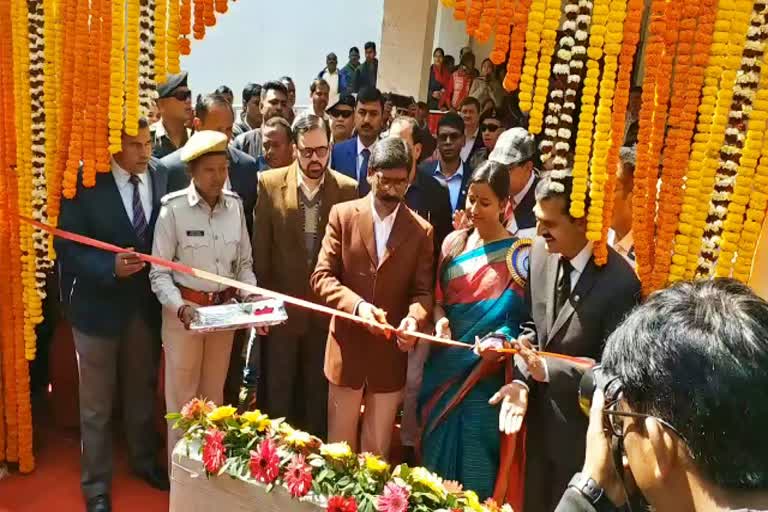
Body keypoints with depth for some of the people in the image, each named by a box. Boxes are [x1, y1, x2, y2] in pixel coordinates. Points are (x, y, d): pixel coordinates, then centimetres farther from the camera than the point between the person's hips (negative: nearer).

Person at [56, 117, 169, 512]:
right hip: (98, 304, -3)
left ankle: (144, 460, 45)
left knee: (142, 392, 22)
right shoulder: (86, 184, -14)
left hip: (147, 304, 3)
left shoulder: (163, 179, -4)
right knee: (97, 404, 12)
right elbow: (66, 245, -15)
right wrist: (110, 267, -30)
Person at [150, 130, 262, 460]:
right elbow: (159, 272, -11)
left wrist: (252, 297, -10)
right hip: (185, 310, -4)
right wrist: (179, 306, -27)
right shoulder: (173, 209, -14)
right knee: (182, 397, 10)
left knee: (214, 395, 18)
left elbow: (244, 262, 6)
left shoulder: (235, 206, -1)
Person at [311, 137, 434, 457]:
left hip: (391, 353, 1)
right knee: (339, 446, 12)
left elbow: (423, 290, 0)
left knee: (377, 450, 13)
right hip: (347, 348, 0)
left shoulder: (421, 231, 1)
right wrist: (358, 305, -22)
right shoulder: (343, 215, -1)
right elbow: (322, 277, -5)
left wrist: (414, 318, -23)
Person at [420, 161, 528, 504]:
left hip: (484, 374, -4)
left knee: (473, 460, 5)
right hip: (443, 365, 5)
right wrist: (440, 320, -13)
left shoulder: (517, 255, -10)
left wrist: (502, 340, -29)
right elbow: (438, 297, 8)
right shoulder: (453, 242, 3)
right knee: (437, 447, 17)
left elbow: (521, 316, -10)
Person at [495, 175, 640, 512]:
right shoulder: (540, 252, -6)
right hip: (540, 412, 6)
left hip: (582, 423, -5)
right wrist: (521, 381, -12)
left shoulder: (620, 282, -25)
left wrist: (548, 369, -28)